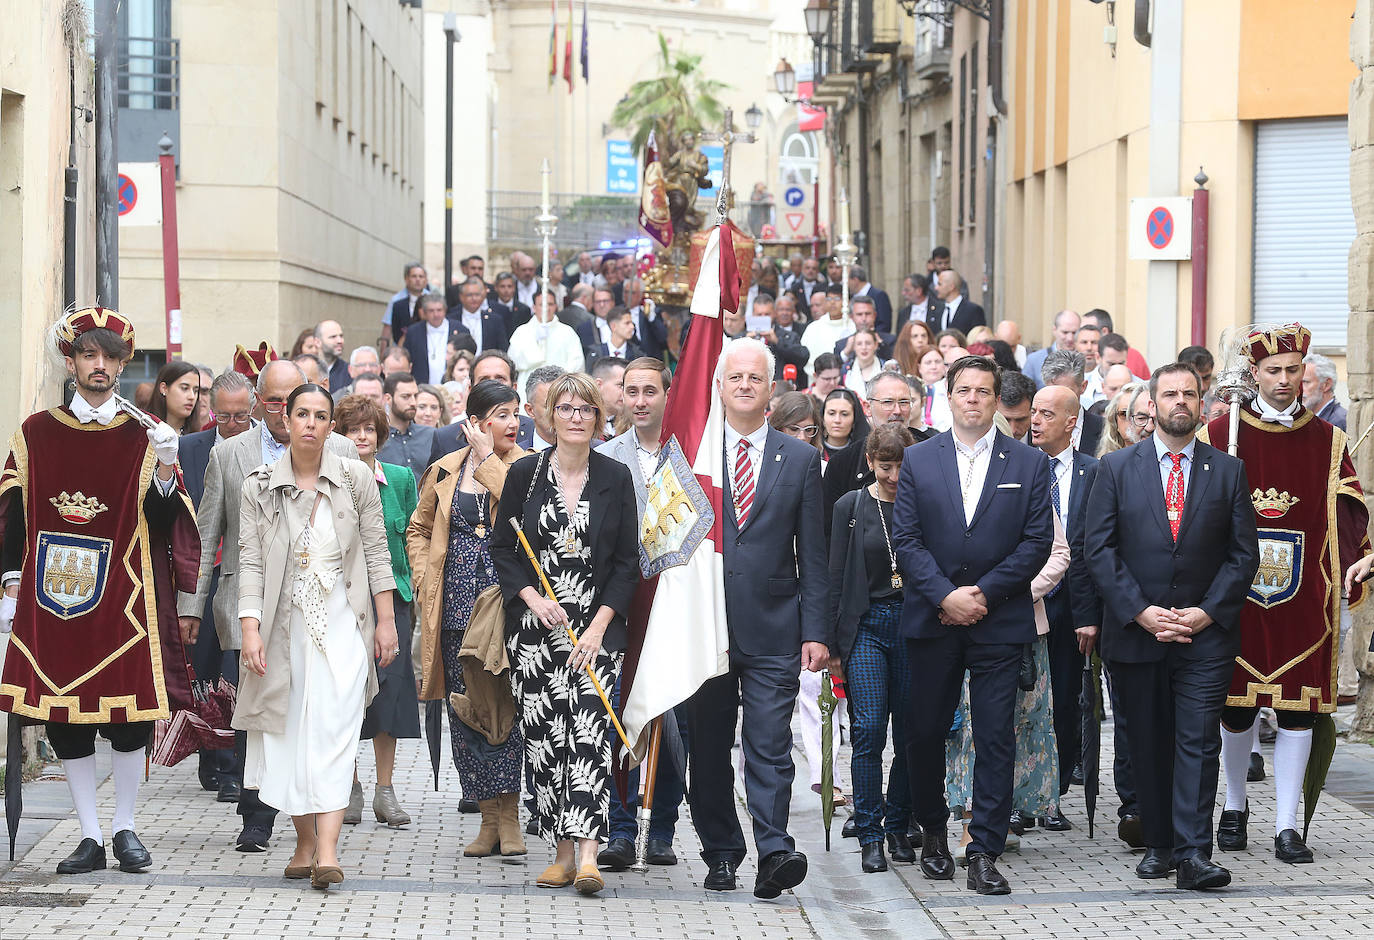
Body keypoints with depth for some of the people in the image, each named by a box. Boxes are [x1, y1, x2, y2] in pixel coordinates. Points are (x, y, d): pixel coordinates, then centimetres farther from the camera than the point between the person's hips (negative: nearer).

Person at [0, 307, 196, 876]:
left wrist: (165, 470, -17)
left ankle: (124, 827, 14)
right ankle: (90, 837, 10)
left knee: (128, 716, -1)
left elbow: (161, 526, -1)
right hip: (51, 598, 1)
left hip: (122, 601, -1)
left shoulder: (142, 438, 4)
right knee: (65, 720, 2)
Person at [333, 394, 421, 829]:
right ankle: (350, 788, 9)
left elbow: (412, 539, 11)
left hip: (391, 594, 2)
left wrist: (410, 587, 3)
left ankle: (385, 790, 7)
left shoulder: (401, 479, 8)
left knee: (390, 687, -1)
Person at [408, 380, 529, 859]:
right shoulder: (446, 471, 12)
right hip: (457, 608, 3)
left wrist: (488, 460, -12)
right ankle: (490, 818, 11)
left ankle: (508, 817, -4)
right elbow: (418, 528, 21)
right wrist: (424, 581, 8)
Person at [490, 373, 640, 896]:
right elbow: (502, 549, 8)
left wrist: (599, 625, -7)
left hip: (597, 626, -2)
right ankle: (563, 852, 8)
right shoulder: (524, 474, 4)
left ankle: (588, 853, -24)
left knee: (589, 726, -15)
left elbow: (627, 561, 3)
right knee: (543, 734, -1)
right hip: (536, 625, 2)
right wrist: (533, 599, -7)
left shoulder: (616, 478, 3)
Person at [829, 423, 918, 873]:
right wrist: (835, 642, 0)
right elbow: (837, 578, 4)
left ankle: (898, 827, 17)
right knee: (868, 729, -9)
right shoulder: (851, 506, 3)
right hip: (866, 626, -1)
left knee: (910, 733, 3)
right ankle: (870, 836, -3)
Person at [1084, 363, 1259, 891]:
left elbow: (1244, 554, 5)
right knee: (1147, 744, 7)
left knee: (1199, 741, -8)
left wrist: (1208, 611, -7)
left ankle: (1193, 854, -11)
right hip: (1135, 631, 1)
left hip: (1206, 633, -1)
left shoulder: (1228, 471, 7)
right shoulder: (1117, 468, 5)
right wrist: (1140, 611, -10)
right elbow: (1099, 548, 0)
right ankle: (1158, 844, 18)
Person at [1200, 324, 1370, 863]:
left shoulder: (1327, 443, 7)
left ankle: (1287, 827, 3)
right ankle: (1235, 806, 28)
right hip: (1236, 596, -1)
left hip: (1304, 595, 1)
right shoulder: (1220, 436, 3)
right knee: (1236, 707, 6)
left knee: (1298, 711, -2)